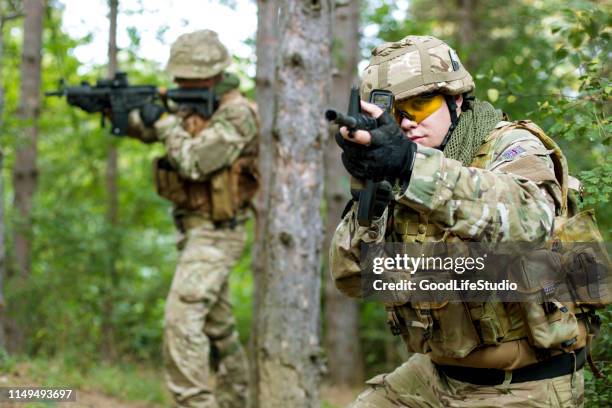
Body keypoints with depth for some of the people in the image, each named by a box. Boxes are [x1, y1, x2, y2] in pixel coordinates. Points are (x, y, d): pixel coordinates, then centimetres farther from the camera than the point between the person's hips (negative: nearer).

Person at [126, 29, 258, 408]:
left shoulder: (236, 113, -17)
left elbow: (192, 162, -25)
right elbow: (145, 129, 8)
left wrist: (165, 121, -14)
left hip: (216, 233, -9)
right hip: (196, 228, 9)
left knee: (182, 317, -19)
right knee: (218, 324, 16)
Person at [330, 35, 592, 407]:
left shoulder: (511, 146, -12)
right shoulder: (393, 177, 4)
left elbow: (528, 219, -36)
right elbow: (352, 279, -4)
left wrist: (414, 164, -46)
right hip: (440, 376, 6)